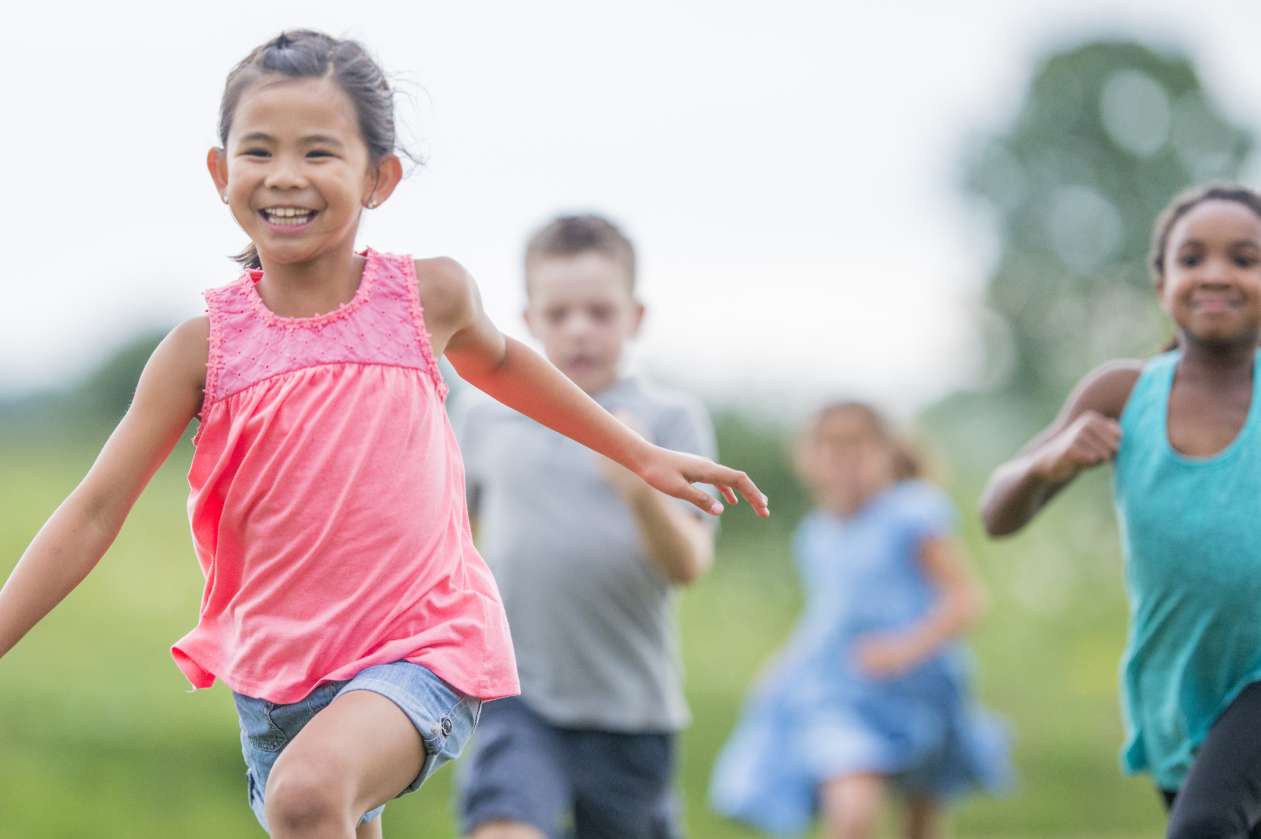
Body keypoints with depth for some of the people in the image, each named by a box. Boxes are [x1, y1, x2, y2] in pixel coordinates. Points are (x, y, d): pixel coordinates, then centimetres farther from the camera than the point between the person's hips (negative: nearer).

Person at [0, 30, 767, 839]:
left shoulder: (428, 296, -3)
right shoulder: (205, 346, -4)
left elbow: (498, 360, 21)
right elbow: (96, 510, -2)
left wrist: (643, 456, 30)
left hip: (425, 650, -3)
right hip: (277, 673, 3)